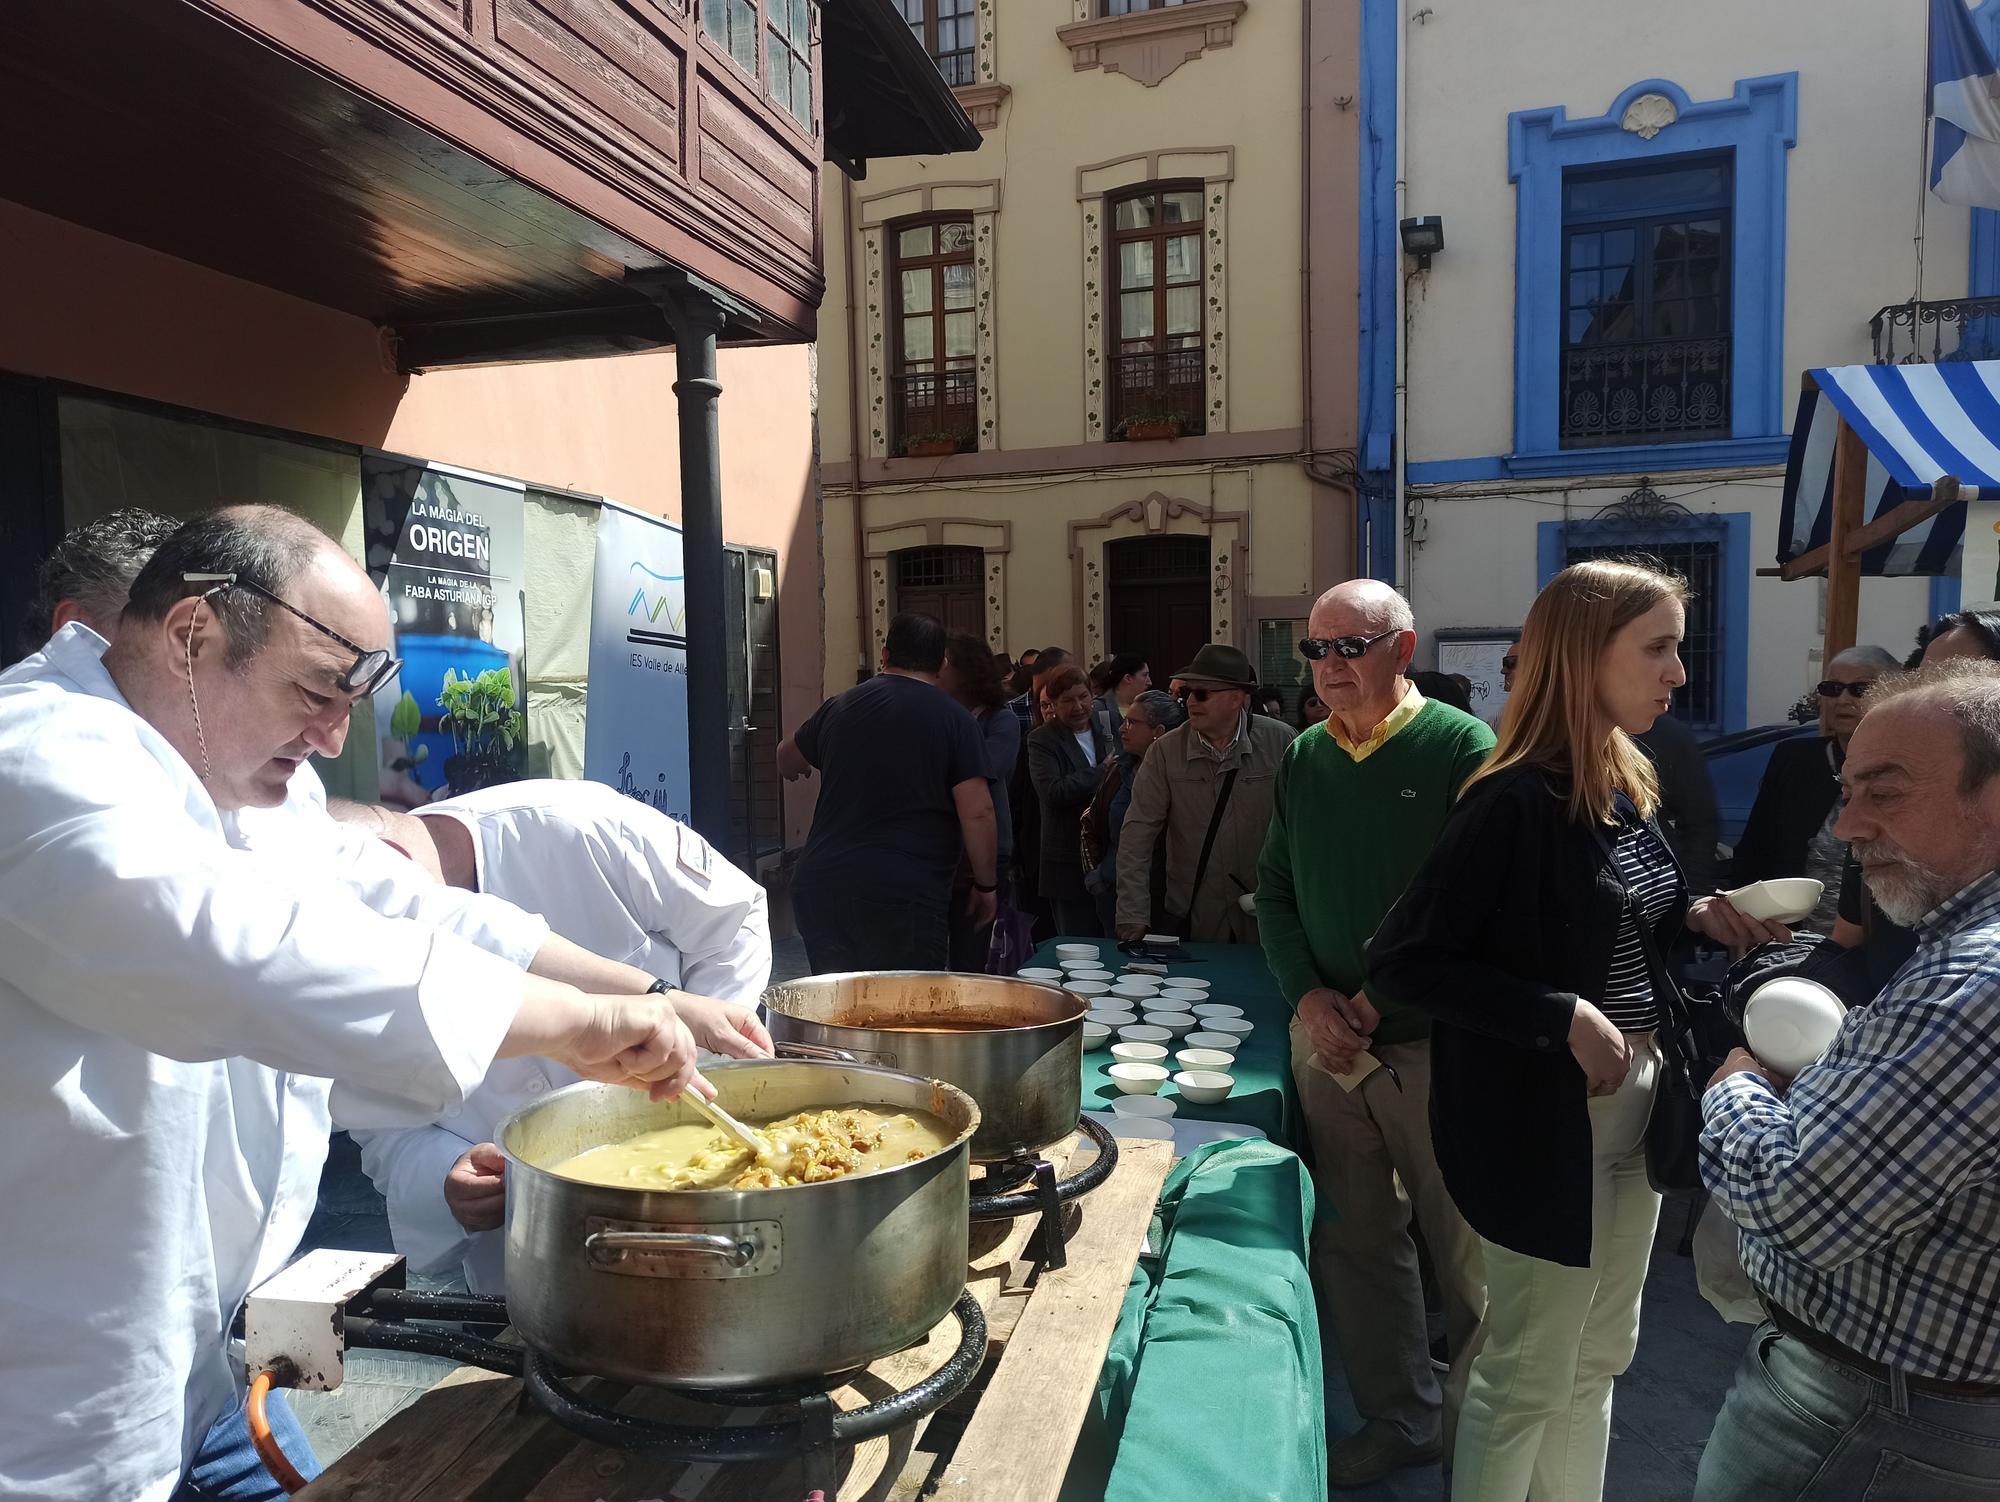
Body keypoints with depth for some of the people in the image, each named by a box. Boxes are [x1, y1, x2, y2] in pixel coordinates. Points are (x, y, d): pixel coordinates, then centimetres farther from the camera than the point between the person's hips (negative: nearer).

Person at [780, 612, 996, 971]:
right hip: (903, 897, -5)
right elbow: (977, 814, -8)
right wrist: (985, 885, 6)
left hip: (819, 884, 5)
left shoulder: (839, 707, 12)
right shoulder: (954, 720, -2)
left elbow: (787, 759, 31)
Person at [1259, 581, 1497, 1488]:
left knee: (1466, 1254, 9)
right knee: (1355, 1242, 14)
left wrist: (1382, 997, -14)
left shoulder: (1464, 751, -10)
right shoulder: (1303, 760, 7)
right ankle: (1398, 1419, 34)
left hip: (1434, 1046, -5)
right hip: (1327, 1041, 5)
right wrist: (1307, 994, -3)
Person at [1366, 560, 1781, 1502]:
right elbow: (1400, 963, -24)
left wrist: (1693, 917, -1)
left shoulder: (1628, 784, 5)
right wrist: (1564, 1019, -26)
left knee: (1598, 1356, 23)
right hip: (1546, 1123, -8)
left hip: (1635, 1106, 9)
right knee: (1528, 1374, 9)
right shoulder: (1515, 802, -22)